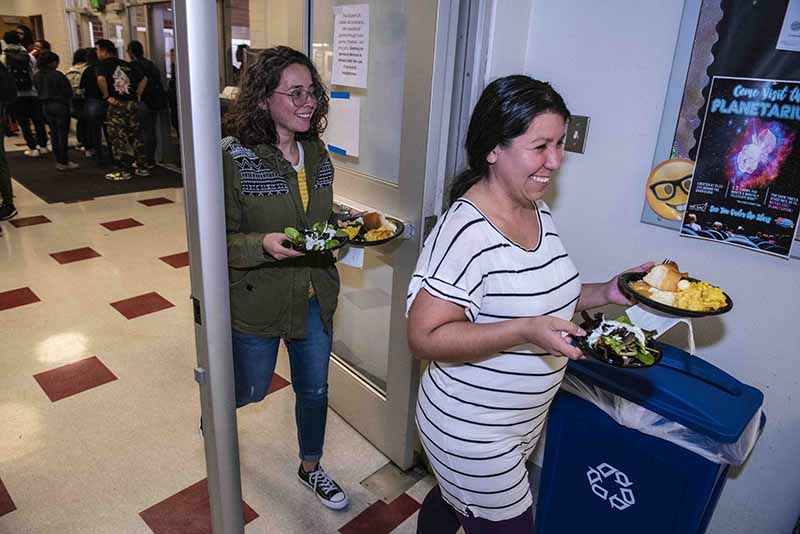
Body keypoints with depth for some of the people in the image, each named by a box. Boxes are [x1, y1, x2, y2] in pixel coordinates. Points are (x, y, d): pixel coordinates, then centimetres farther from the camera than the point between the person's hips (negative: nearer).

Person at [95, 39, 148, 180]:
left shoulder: (102, 65, -4)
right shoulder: (128, 65, 12)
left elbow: (101, 79, -23)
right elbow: (144, 78, 15)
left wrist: (107, 96, -12)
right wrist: (137, 95, 12)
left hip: (116, 105, -5)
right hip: (132, 104, 5)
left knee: (119, 139, 1)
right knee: (136, 136, 12)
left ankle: (124, 171, 3)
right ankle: (142, 167, 16)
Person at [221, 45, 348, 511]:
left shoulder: (317, 153, 0)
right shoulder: (234, 158, -18)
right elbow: (221, 241, -15)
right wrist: (264, 245, -34)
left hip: (316, 298, 5)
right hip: (256, 301, -4)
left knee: (315, 390, 19)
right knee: (250, 389, 19)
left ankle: (311, 466, 47)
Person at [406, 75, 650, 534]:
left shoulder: (540, 212, 0)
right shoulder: (465, 231, -28)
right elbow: (425, 337, -28)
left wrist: (605, 293, -2)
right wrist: (525, 331, -35)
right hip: (471, 430, -8)